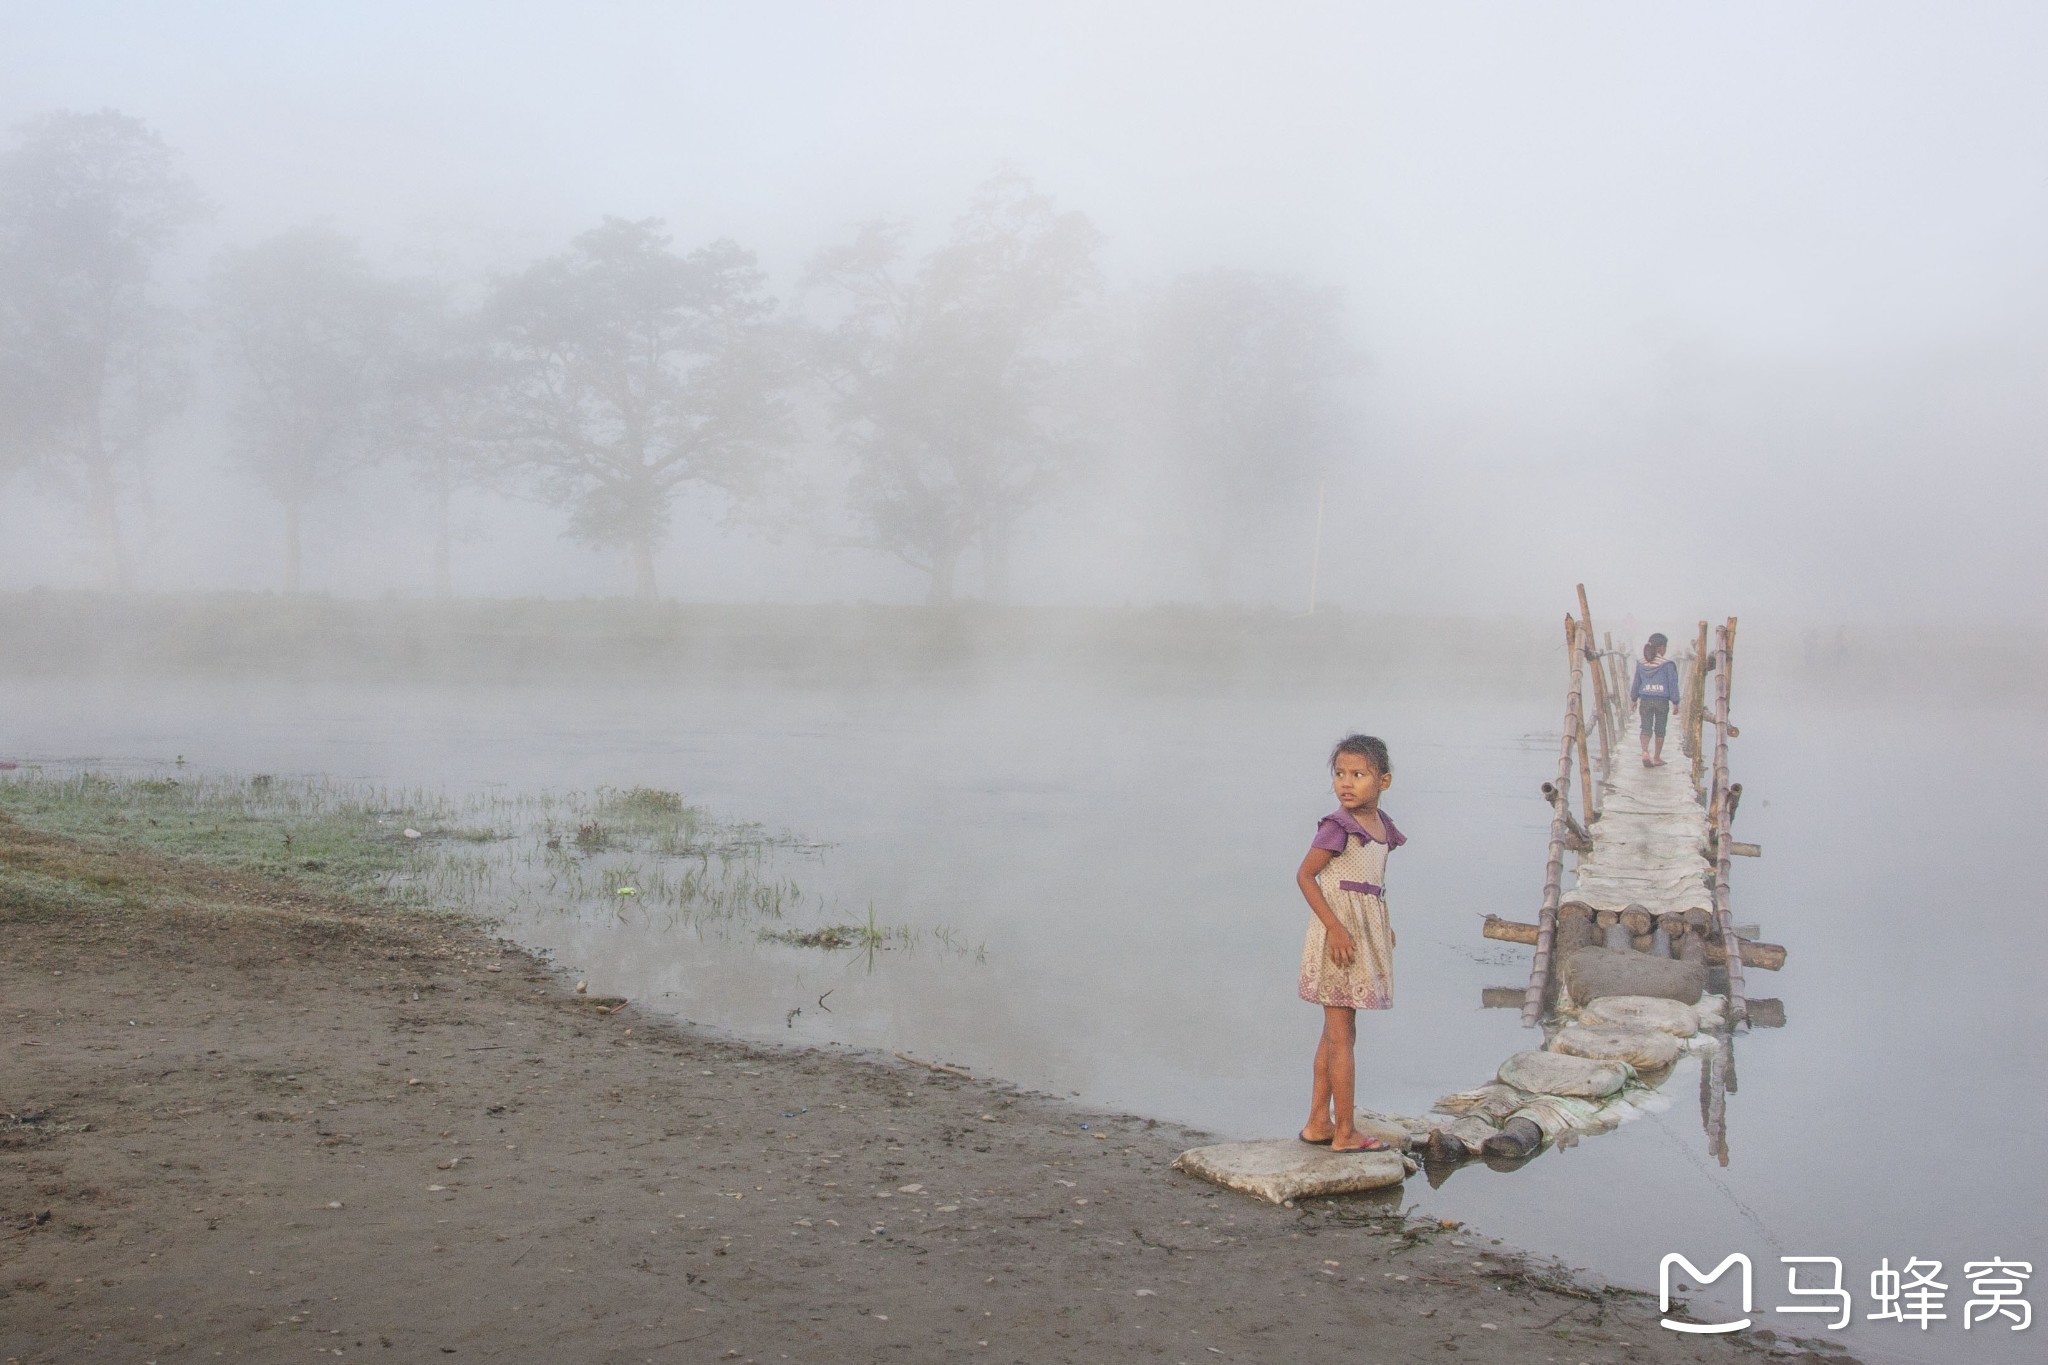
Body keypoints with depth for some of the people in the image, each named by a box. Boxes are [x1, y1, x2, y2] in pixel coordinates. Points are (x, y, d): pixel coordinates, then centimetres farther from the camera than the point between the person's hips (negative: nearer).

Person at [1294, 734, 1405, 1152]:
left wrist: (1384, 928, 14)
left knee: (1335, 1032, 14)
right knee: (1342, 1035, -2)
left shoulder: (1381, 826, 8)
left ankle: (1318, 1122, 24)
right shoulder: (1337, 827, -15)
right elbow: (1304, 876, -14)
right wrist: (1335, 926, -20)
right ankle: (1344, 1132, 6)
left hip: (1365, 930, 9)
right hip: (1339, 931, -9)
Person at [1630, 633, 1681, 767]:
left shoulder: (1641, 664, 2)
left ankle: (1645, 752, -21)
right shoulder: (1667, 664, -9)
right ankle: (1657, 758, 18)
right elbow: (1673, 684, -8)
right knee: (1660, 729, 11)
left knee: (1646, 729, 4)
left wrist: (1634, 699, 22)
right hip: (1662, 701, -2)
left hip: (1645, 700, 2)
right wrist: (1675, 702, -2)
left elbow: (1636, 684, 10)